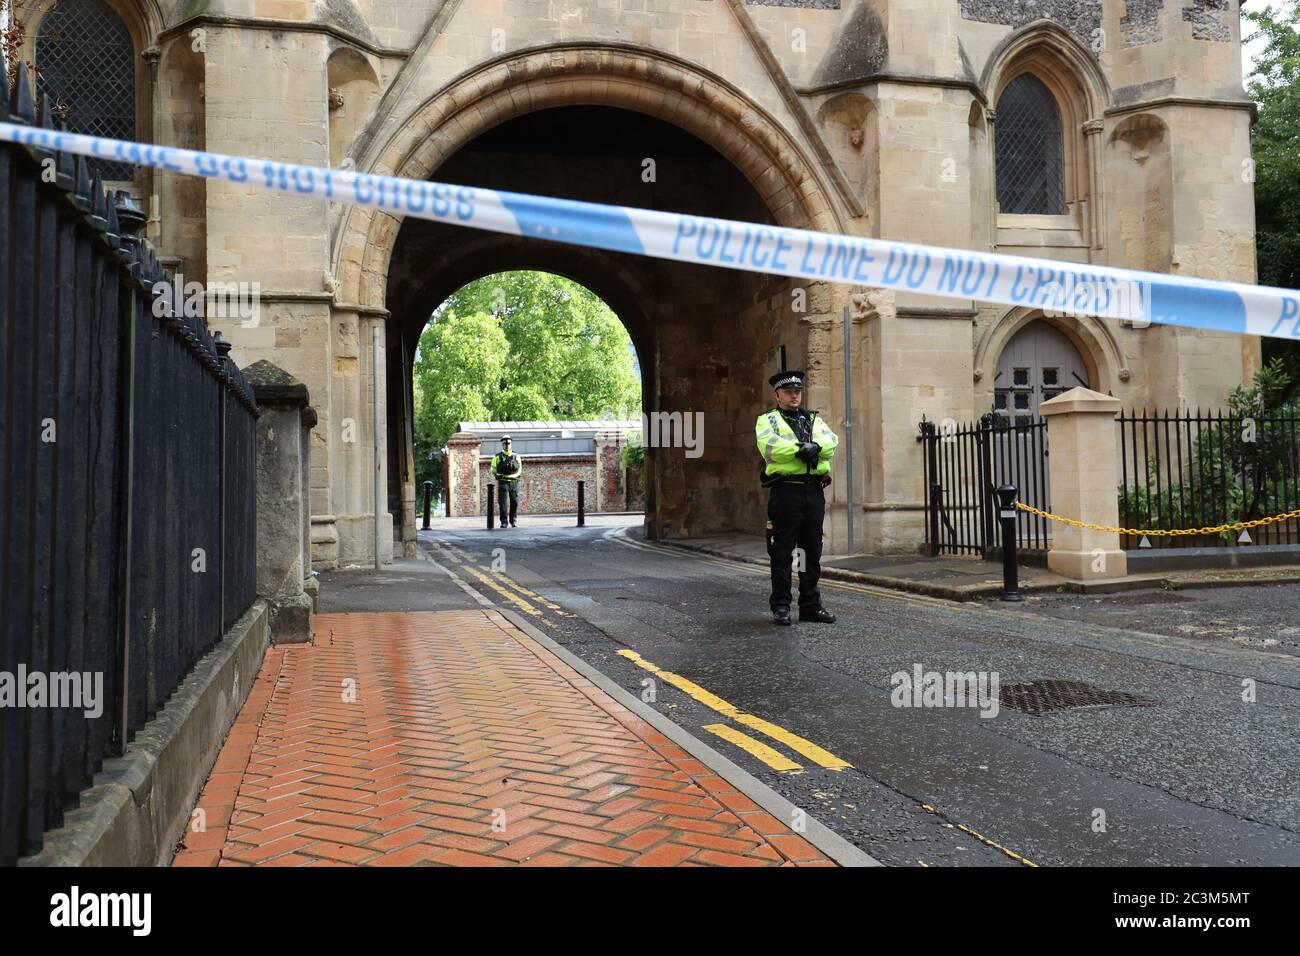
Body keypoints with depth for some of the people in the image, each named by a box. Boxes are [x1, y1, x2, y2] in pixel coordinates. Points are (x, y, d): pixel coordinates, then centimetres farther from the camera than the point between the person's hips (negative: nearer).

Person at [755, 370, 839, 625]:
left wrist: (814, 446, -17)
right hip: (785, 491, -5)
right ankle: (780, 606, 5)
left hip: (814, 491, 5)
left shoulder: (814, 419, 21)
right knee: (782, 552, -2)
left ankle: (810, 605, 15)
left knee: (812, 551, 8)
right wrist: (802, 448, -13)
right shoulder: (767, 420, 7)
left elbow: (831, 443, 2)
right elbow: (770, 447, -13)